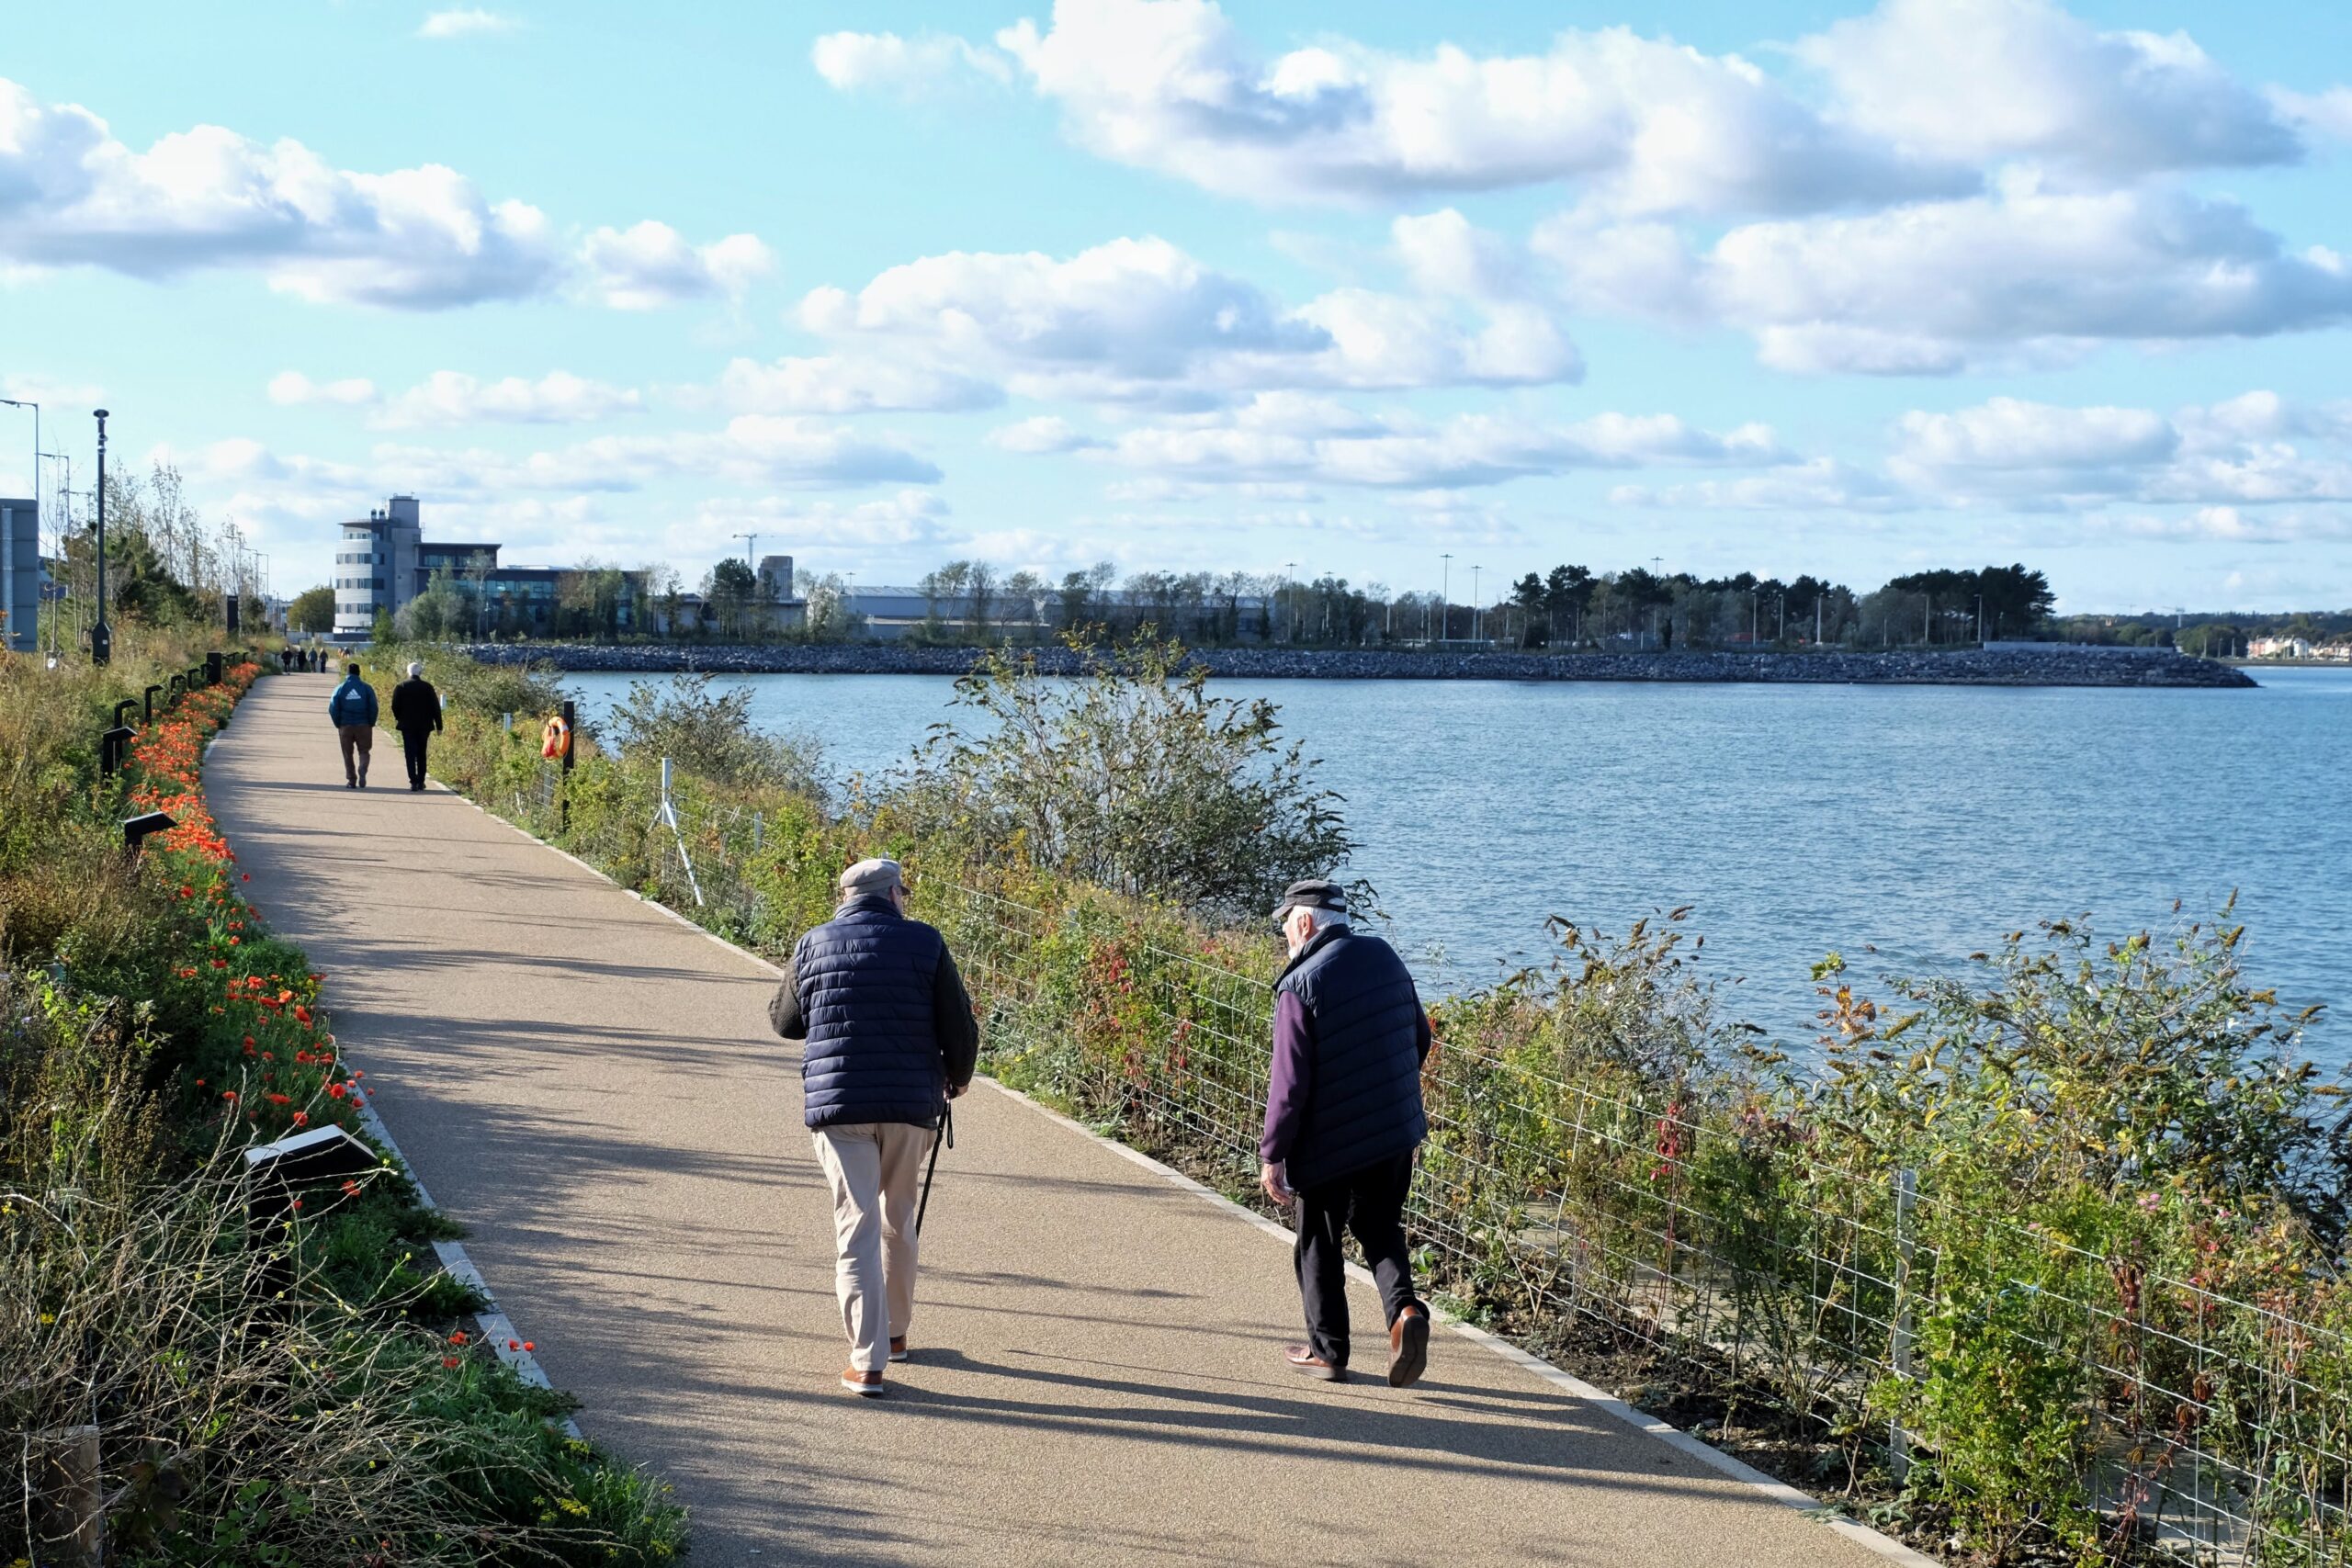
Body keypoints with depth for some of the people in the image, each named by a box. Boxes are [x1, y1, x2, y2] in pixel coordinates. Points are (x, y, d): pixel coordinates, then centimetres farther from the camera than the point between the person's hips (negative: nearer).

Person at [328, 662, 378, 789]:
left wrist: (338, 725, 7)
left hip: (345, 726, 0)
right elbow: (373, 707, -5)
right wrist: (371, 723, 6)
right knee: (363, 751, 10)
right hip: (363, 725, 0)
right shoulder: (366, 688, -3)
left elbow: (333, 709, -3)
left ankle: (351, 780, 10)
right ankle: (362, 772, -16)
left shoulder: (340, 689, -2)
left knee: (348, 754, 11)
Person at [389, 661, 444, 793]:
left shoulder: (401, 687, -5)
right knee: (421, 754, 14)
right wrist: (438, 726, 4)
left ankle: (413, 782, -12)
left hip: (407, 726, -2)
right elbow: (435, 707, -2)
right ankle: (421, 782, 13)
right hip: (424, 726, 2)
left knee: (410, 754, -1)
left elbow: (395, 706, -4)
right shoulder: (427, 687, -2)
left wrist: (399, 719, 15)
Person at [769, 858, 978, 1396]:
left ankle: (867, 1361, -9)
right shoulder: (924, 943, -1)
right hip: (911, 1107, 0)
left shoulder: (812, 946, 5)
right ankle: (895, 1331, 33)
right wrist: (957, 1076, 18)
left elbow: (784, 1021, 18)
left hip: (836, 1105, 0)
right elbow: (960, 1028, -1)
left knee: (857, 1226, -2)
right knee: (897, 1219, 19)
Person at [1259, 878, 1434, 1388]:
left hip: (1329, 1143, -5)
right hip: (1397, 1131, 6)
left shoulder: (1301, 985, -17)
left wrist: (1272, 1155, -11)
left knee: (1319, 1243, 12)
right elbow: (1420, 1038, 14)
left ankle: (1327, 1350, 19)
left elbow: (1290, 1081, -18)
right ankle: (1404, 1308, -4)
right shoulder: (1385, 958, 3)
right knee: (1379, 1229, 20)